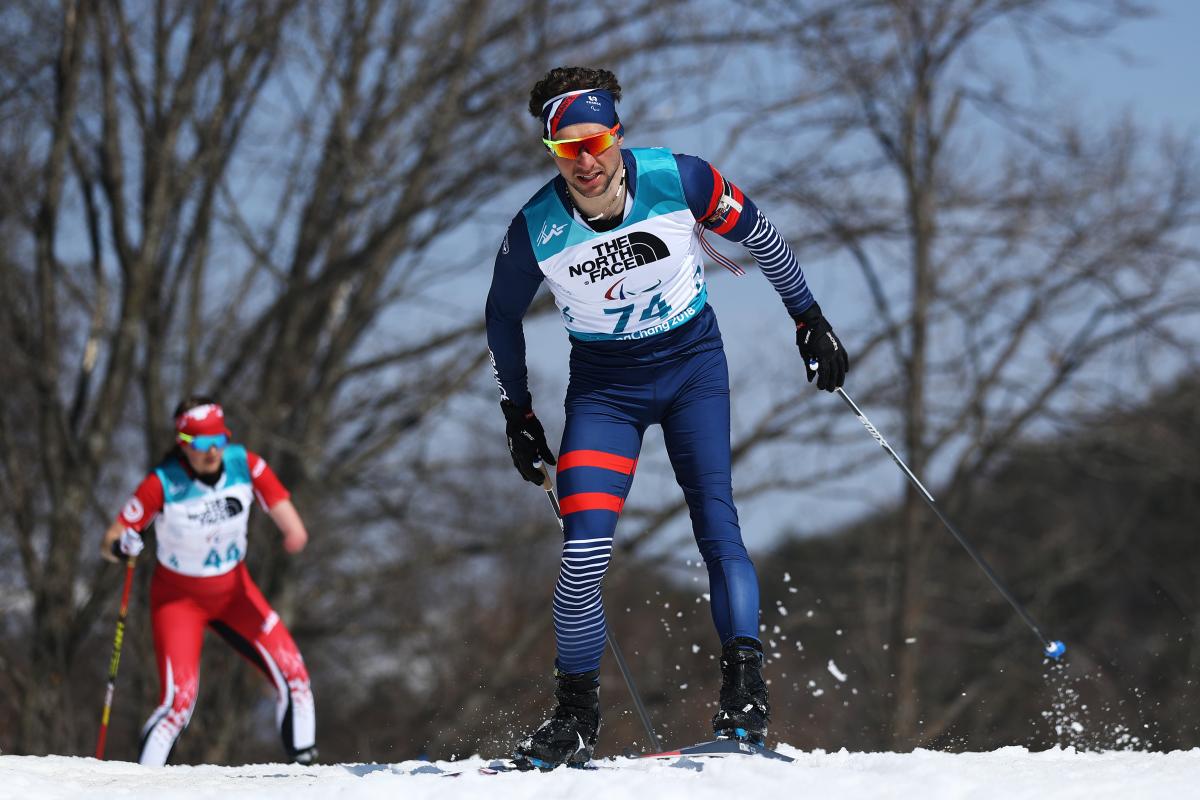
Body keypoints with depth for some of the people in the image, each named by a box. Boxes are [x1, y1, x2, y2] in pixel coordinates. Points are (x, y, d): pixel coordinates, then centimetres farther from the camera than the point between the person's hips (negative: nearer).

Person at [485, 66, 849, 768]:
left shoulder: (678, 181, -19)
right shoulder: (536, 230, -17)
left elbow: (759, 235, 0)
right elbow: (503, 317, 3)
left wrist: (810, 319, 6)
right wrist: (518, 414, 9)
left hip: (692, 363, 0)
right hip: (604, 386, 0)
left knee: (717, 525, -15)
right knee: (584, 550, -12)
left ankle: (746, 689, -15)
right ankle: (577, 715, 1)